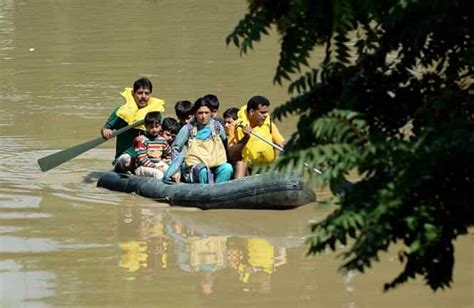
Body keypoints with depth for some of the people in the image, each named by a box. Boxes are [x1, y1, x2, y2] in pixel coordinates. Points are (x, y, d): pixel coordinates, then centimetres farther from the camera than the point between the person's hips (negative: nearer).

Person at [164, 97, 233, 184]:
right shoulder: (188, 129, 0)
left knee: (227, 168, -31)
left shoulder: (217, 126, 7)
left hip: (216, 165, 3)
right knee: (203, 172, -38)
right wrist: (177, 170, 3)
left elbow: (225, 145, 21)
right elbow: (176, 148, 8)